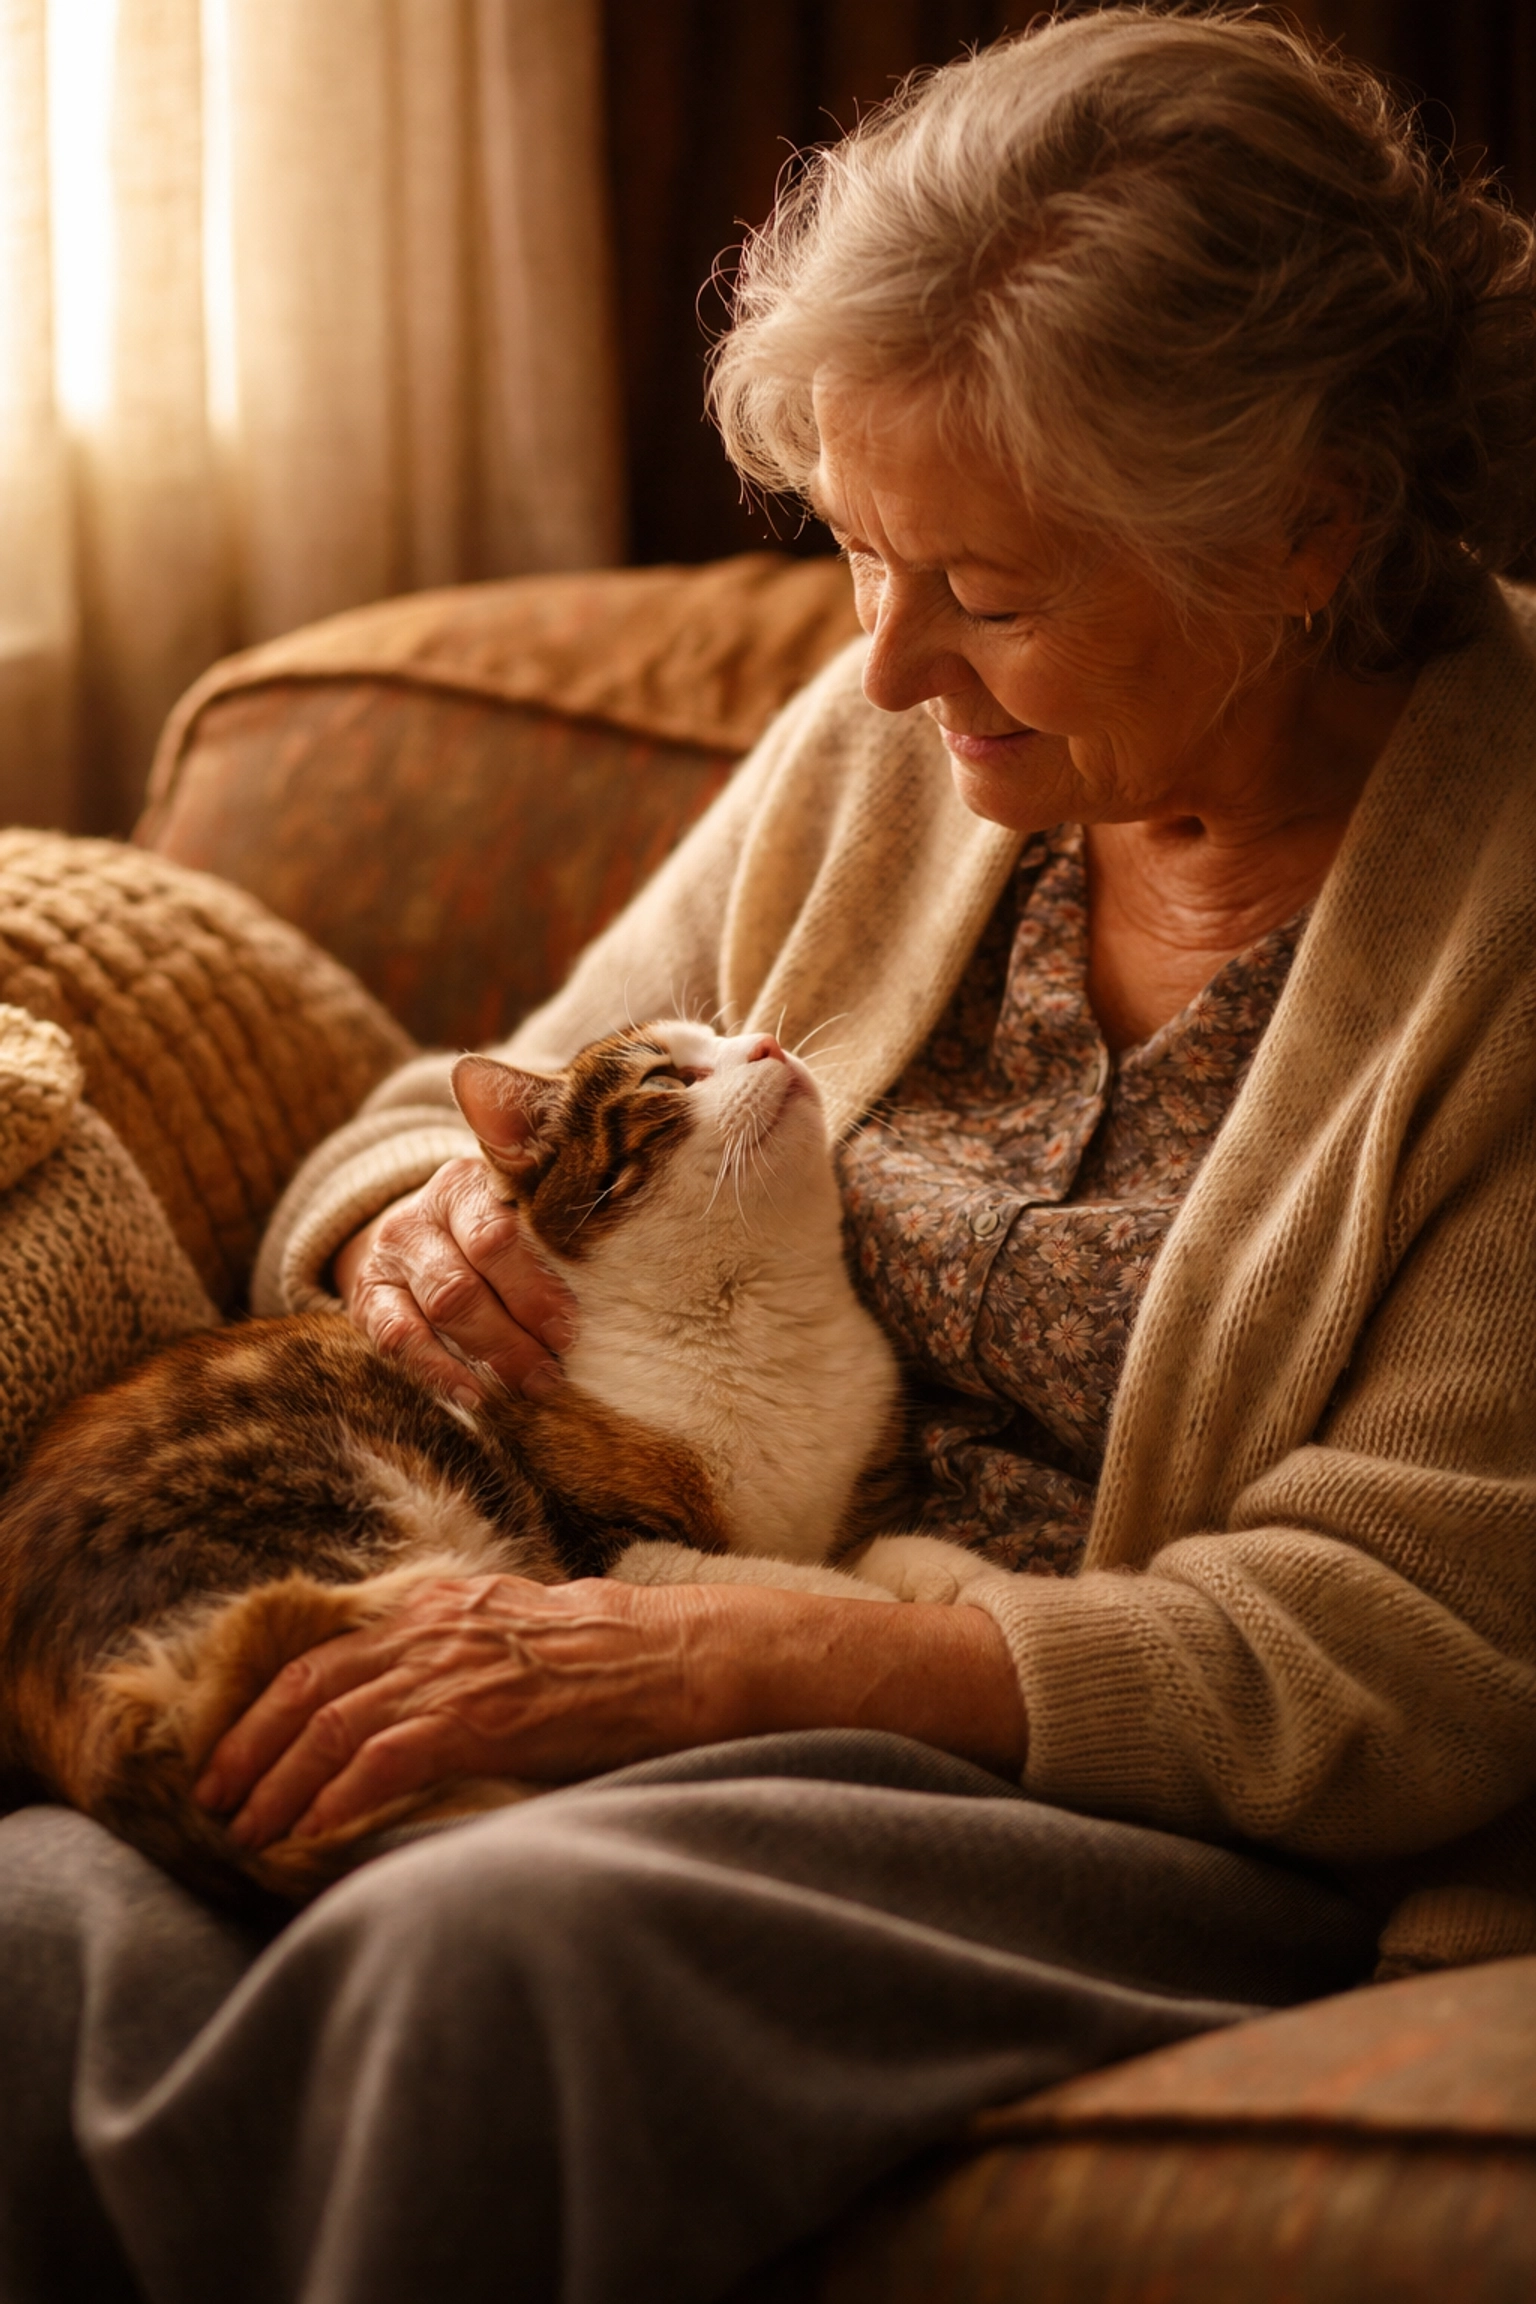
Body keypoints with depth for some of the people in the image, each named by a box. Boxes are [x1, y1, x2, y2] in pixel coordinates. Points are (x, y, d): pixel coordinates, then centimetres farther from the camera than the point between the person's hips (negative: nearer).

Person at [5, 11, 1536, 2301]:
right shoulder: (891, 747, 7)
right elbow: (492, 1119, 19)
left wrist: (740, 1660, -21)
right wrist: (419, 1221, -8)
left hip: (1199, 1845, -5)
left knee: (502, 1941, -35)